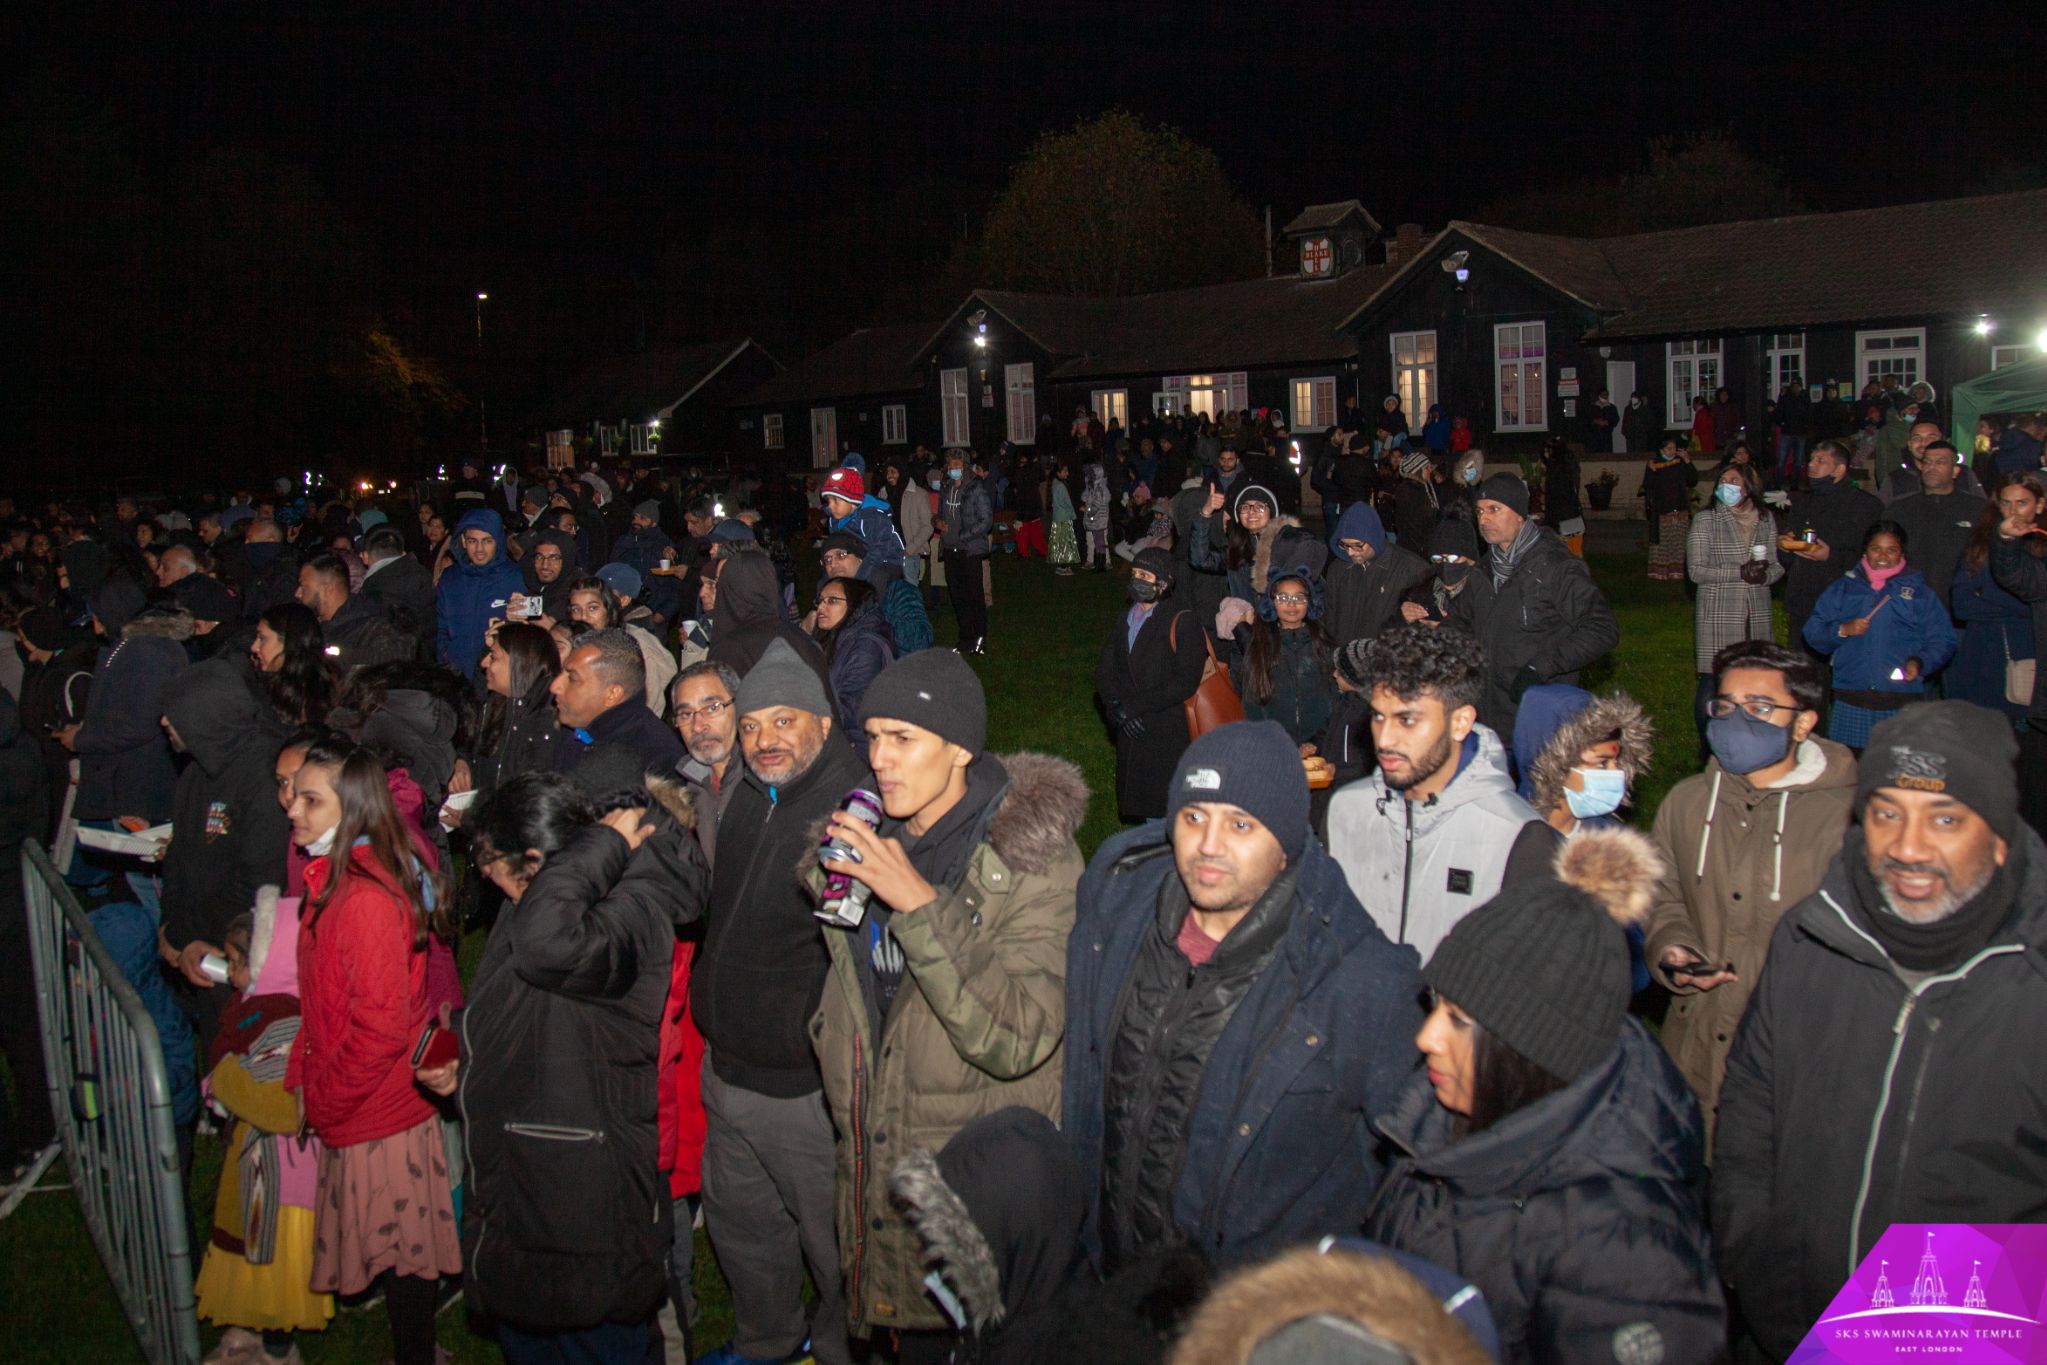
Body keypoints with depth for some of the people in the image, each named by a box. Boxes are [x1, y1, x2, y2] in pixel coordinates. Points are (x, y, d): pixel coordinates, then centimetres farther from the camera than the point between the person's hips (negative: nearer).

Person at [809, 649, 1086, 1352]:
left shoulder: (1033, 859, -17)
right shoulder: (870, 838, 3)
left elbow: (1017, 1040, -29)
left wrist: (920, 903, -30)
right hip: (878, 1175, 6)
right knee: (910, 1334, 19)